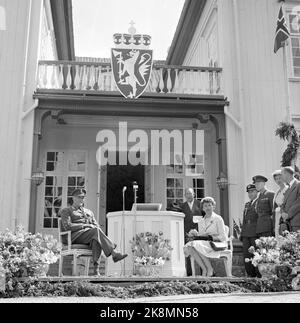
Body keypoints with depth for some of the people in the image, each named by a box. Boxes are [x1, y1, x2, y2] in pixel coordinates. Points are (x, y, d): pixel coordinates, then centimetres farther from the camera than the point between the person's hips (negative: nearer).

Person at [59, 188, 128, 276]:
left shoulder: (89, 212, 31)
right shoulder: (66, 211, 15)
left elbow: (97, 226, 21)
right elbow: (67, 226, -3)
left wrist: (96, 228, -5)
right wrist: (85, 225, -10)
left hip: (90, 236, 4)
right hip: (75, 236, -4)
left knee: (96, 239, -36)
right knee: (96, 231, -34)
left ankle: (96, 269, -47)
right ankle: (114, 254, -42)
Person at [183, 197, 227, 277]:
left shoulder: (218, 219, 4)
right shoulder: (200, 220, 20)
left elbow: (223, 237, -1)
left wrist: (211, 237, -15)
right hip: (203, 244, 5)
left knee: (197, 245, -33)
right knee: (189, 246, -27)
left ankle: (210, 269, -18)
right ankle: (204, 269, -20)